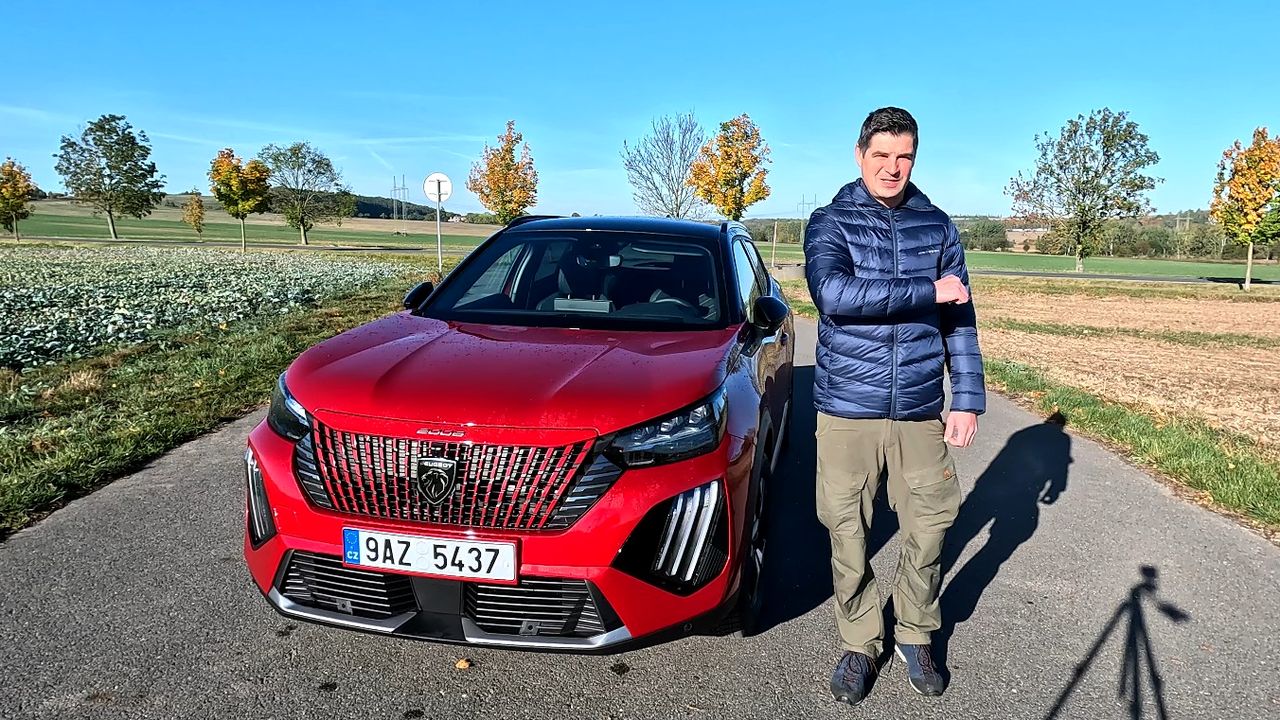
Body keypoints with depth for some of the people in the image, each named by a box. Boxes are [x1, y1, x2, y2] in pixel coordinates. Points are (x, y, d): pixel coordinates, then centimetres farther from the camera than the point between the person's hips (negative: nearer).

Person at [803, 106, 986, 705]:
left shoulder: (937, 226, 8)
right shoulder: (830, 222, -1)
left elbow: (960, 321, 10)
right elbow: (834, 293, -21)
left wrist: (968, 399, 4)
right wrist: (928, 291, -17)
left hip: (921, 411, 2)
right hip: (847, 409, -2)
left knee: (928, 527, 8)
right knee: (847, 533, 6)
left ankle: (915, 636, 31)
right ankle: (860, 644, 25)